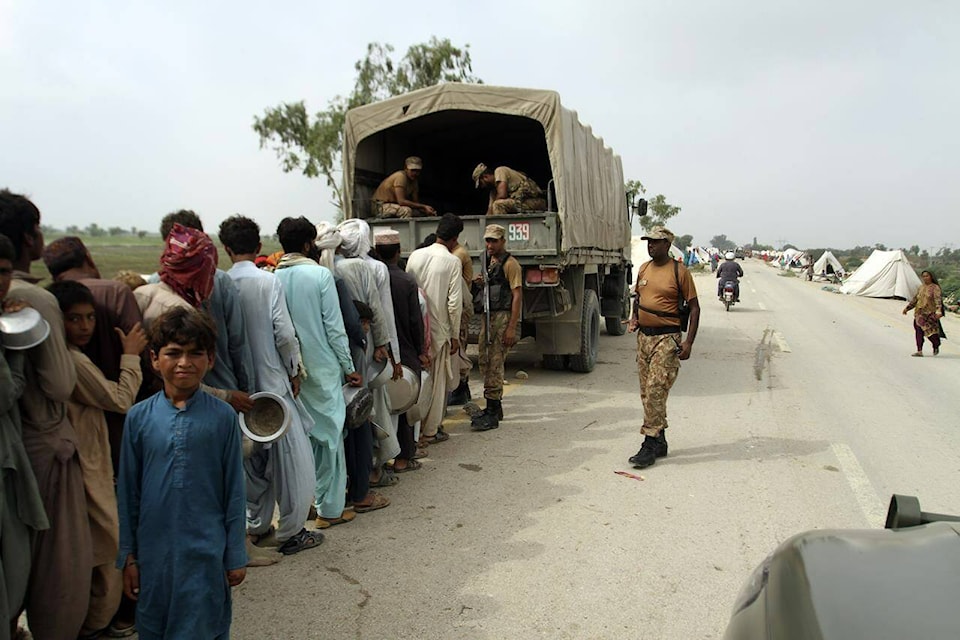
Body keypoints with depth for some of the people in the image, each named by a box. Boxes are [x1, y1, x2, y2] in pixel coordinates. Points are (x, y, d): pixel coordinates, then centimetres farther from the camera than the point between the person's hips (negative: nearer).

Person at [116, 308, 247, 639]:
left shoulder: (223, 416, -7)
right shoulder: (139, 417, -3)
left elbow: (234, 490, -2)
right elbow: (128, 491, 4)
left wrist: (235, 556, 0)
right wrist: (127, 556, 6)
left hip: (205, 551, -2)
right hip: (153, 549, 2)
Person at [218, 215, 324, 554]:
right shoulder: (268, 281, -11)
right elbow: (284, 333, -14)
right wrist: (294, 371, 0)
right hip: (272, 380, -4)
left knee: (251, 456, 18)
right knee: (291, 456, 5)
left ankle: (256, 524, 29)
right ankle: (291, 532, 11)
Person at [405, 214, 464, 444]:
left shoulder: (415, 256, 2)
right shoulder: (452, 262, -10)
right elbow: (454, 303, -12)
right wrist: (455, 335, -3)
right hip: (438, 328, -4)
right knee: (437, 380, 7)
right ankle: (431, 430, 13)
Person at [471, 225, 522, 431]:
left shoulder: (510, 264, -9)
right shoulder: (490, 262, 18)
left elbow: (517, 296, -15)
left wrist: (511, 328, -22)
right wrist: (483, 284, 4)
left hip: (503, 317, -9)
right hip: (488, 317, 9)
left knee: (495, 365, -9)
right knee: (484, 362, 12)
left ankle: (492, 415, -6)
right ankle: (495, 407, 24)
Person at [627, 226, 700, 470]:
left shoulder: (679, 271, -8)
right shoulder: (644, 269, 11)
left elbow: (694, 307, -6)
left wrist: (689, 342, -12)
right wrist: (634, 316, 6)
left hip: (667, 338, -7)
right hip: (644, 336, 7)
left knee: (655, 390, -12)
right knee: (646, 392, 10)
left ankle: (651, 444, -6)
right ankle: (660, 442, 22)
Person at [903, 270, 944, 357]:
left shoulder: (935, 288, -4)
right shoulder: (921, 288, 15)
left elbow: (938, 300, -15)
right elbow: (915, 300, 21)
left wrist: (939, 311, -28)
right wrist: (907, 308, 16)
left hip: (930, 314, -5)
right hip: (919, 313, 5)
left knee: (930, 331, -4)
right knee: (919, 332, -3)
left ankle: (936, 346, 26)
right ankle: (919, 351, -2)